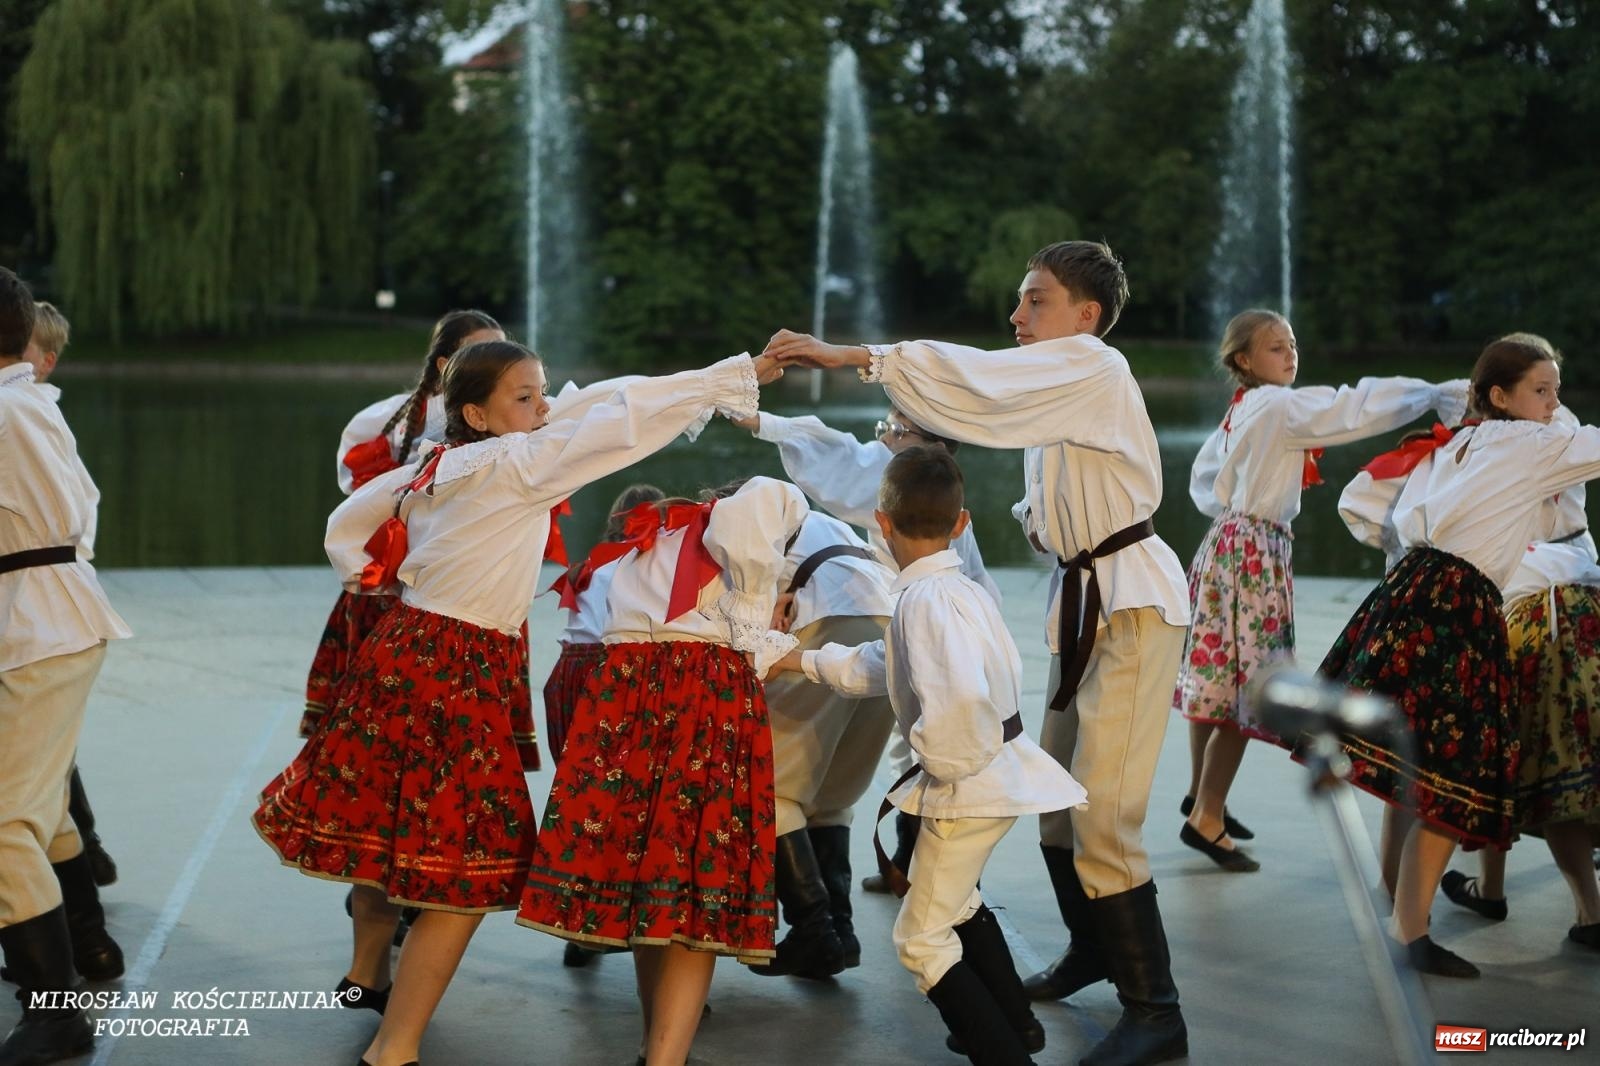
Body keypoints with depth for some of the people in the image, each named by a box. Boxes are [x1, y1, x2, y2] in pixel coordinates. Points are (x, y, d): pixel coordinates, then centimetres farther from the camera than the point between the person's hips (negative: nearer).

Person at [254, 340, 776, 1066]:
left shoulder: (434, 465, 10)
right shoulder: (517, 463, -14)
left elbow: (347, 523, 20)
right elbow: (625, 419, -16)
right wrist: (739, 376, -14)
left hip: (404, 652, 9)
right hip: (457, 674, -9)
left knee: (391, 828, 25)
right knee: (464, 863, -3)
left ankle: (367, 973, 44)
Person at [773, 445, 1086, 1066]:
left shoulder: (925, 599, -22)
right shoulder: (955, 588, 8)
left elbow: (961, 699, -38)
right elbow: (885, 666, 22)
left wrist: (937, 757, -20)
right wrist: (804, 660, 25)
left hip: (969, 783, -10)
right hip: (997, 777, 10)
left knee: (921, 939, 0)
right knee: (955, 899, 31)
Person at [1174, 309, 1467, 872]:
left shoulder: (1242, 411, 13)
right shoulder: (1280, 406, -15)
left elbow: (1204, 477, 22)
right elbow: (1355, 408, -22)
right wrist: (1436, 393, -15)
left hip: (1229, 543, 10)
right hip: (1254, 554, -10)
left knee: (1217, 677, 17)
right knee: (1241, 685, -6)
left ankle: (1201, 794, 30)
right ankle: (1207, 821, -1)